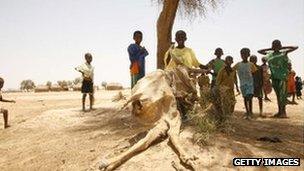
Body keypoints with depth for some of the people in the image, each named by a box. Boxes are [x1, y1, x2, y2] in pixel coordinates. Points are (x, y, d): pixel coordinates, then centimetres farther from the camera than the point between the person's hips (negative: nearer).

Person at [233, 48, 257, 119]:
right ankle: (247, 112, 20)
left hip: (250, 82, -2)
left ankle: (250, 112, -6)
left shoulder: (251, 64, 0)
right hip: (242, 83, 2)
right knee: (245, 98, 9)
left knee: (249, 97, -13)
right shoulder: (238, 64, 2)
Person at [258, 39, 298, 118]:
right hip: (274, 77, 4)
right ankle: (279, 111, 17)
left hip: (283, 77, -4)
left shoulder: (284, 53, 2)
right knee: (278, 95, 10)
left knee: (282, 94, -6)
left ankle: (283, 112, 1)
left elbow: (295, 47, 3)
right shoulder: (269, 54, 12)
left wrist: (284, 47, 3)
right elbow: (259, 51, 22)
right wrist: (270, 49, 13)